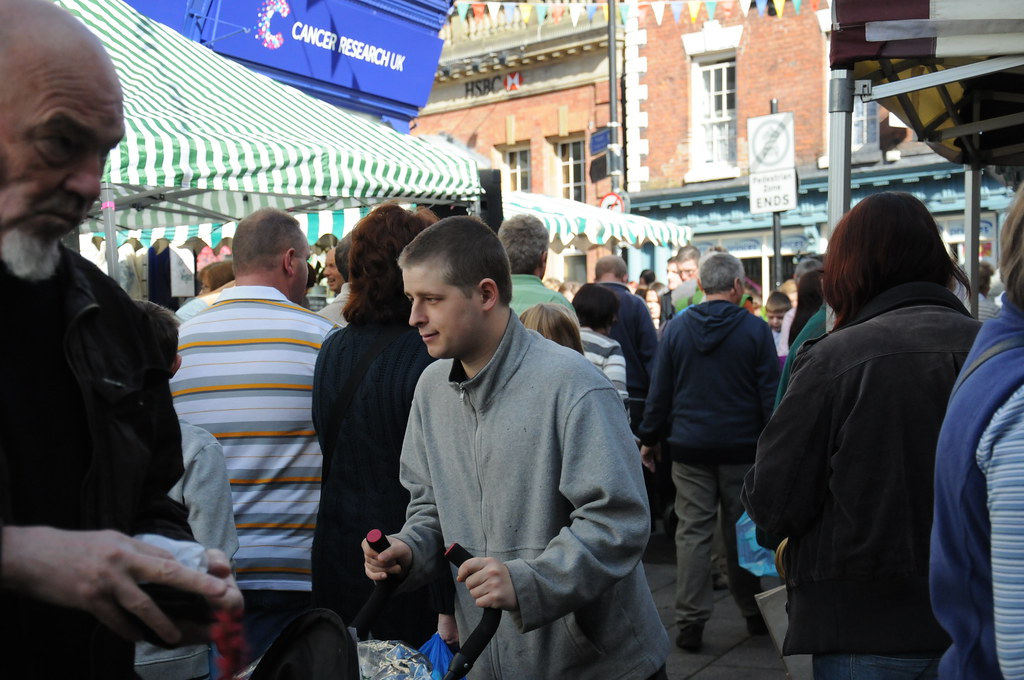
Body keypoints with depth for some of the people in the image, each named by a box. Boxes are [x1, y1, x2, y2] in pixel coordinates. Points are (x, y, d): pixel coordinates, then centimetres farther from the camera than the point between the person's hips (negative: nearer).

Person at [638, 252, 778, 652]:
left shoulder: (676, 328, 1)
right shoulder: (755, 330, -4)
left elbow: (660, 390, 3)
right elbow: (770, 394, -4)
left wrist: (650, 438, 11)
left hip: (690, 446, 1)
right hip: (741, 448, -1)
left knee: (692, 532, 3)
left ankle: (690, 622, 3)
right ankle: (753, 612, 23)